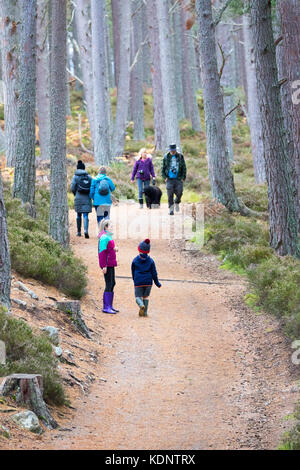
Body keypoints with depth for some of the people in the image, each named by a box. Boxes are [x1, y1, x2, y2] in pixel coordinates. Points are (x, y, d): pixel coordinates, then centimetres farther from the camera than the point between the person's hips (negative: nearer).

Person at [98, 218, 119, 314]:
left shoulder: (108, 236, 15)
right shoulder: (104, 237, -15)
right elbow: (102, 252, -19)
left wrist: (114, 249, 6)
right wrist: (104, 266, -21)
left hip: (111, 264, 10)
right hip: (107, 264, -10)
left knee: (112, 283, 14)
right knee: (109, 285, -10)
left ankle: (110, 306, 21)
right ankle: (106, 307, -8)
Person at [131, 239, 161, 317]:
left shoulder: (135, 260, 0)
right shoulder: (150, 261, 0)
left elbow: (133, 272, 10)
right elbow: (154, 273, 2)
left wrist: (135, 280, 25)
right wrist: (157, 283, 11)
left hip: (138, 282, -2)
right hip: (148, 282, 2)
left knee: (138, 296, 4)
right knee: (146, 296, 15)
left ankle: (141, 305, -28)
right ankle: (145, 313, 11)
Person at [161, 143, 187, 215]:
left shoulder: (180, 156, 4)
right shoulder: (166, 157, 4)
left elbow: (184, 168, 8)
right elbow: (163, 168, 10)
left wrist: (183, 178, -1)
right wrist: (165, 177, -1)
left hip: (178, 179, 0)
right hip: (169, 179, 0)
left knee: (179, 193, -8)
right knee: (170, 194, -8)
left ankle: (177, 203, 23)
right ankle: (171, 209, -4)